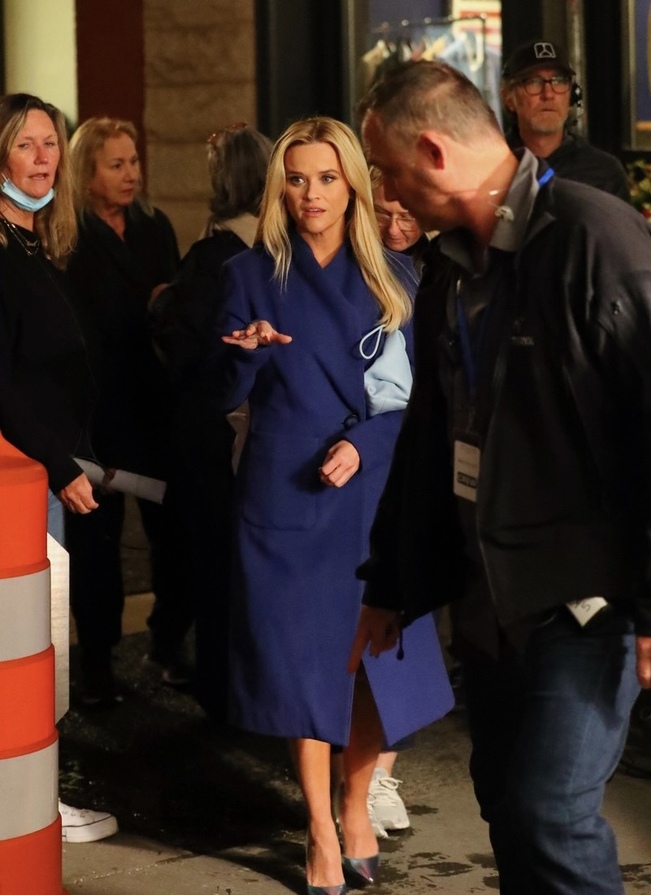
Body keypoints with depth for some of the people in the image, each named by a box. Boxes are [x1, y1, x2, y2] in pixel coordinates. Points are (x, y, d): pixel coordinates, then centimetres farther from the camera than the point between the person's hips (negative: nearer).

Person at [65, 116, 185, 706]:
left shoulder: (155, 229, 11)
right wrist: (151, 310, -7)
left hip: (155, 400, 4)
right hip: (97, 406, -4)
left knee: (173, 523, 1)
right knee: (97, 532, 3)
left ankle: (169, 644, 16)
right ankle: (98, 658, 13)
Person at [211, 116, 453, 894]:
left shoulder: (390, 276, 6)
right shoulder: (250, 275, 2)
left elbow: (417, 390, 4)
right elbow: (223, 396, 1)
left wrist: (364, 443, -12)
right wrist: (246, 354, -20)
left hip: (372, 491, 1)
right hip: (284, 497, -1)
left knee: (379, 652, 0)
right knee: (303, 657, 1)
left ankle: (356, 805, 23)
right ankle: (320, 832, 12)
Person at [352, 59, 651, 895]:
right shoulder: (448, 263, 10)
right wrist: (391, 583, 20)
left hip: (584, 596, -8)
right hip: (488, 594, 8)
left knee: (550, 812, -11)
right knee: (507, 799, 11)